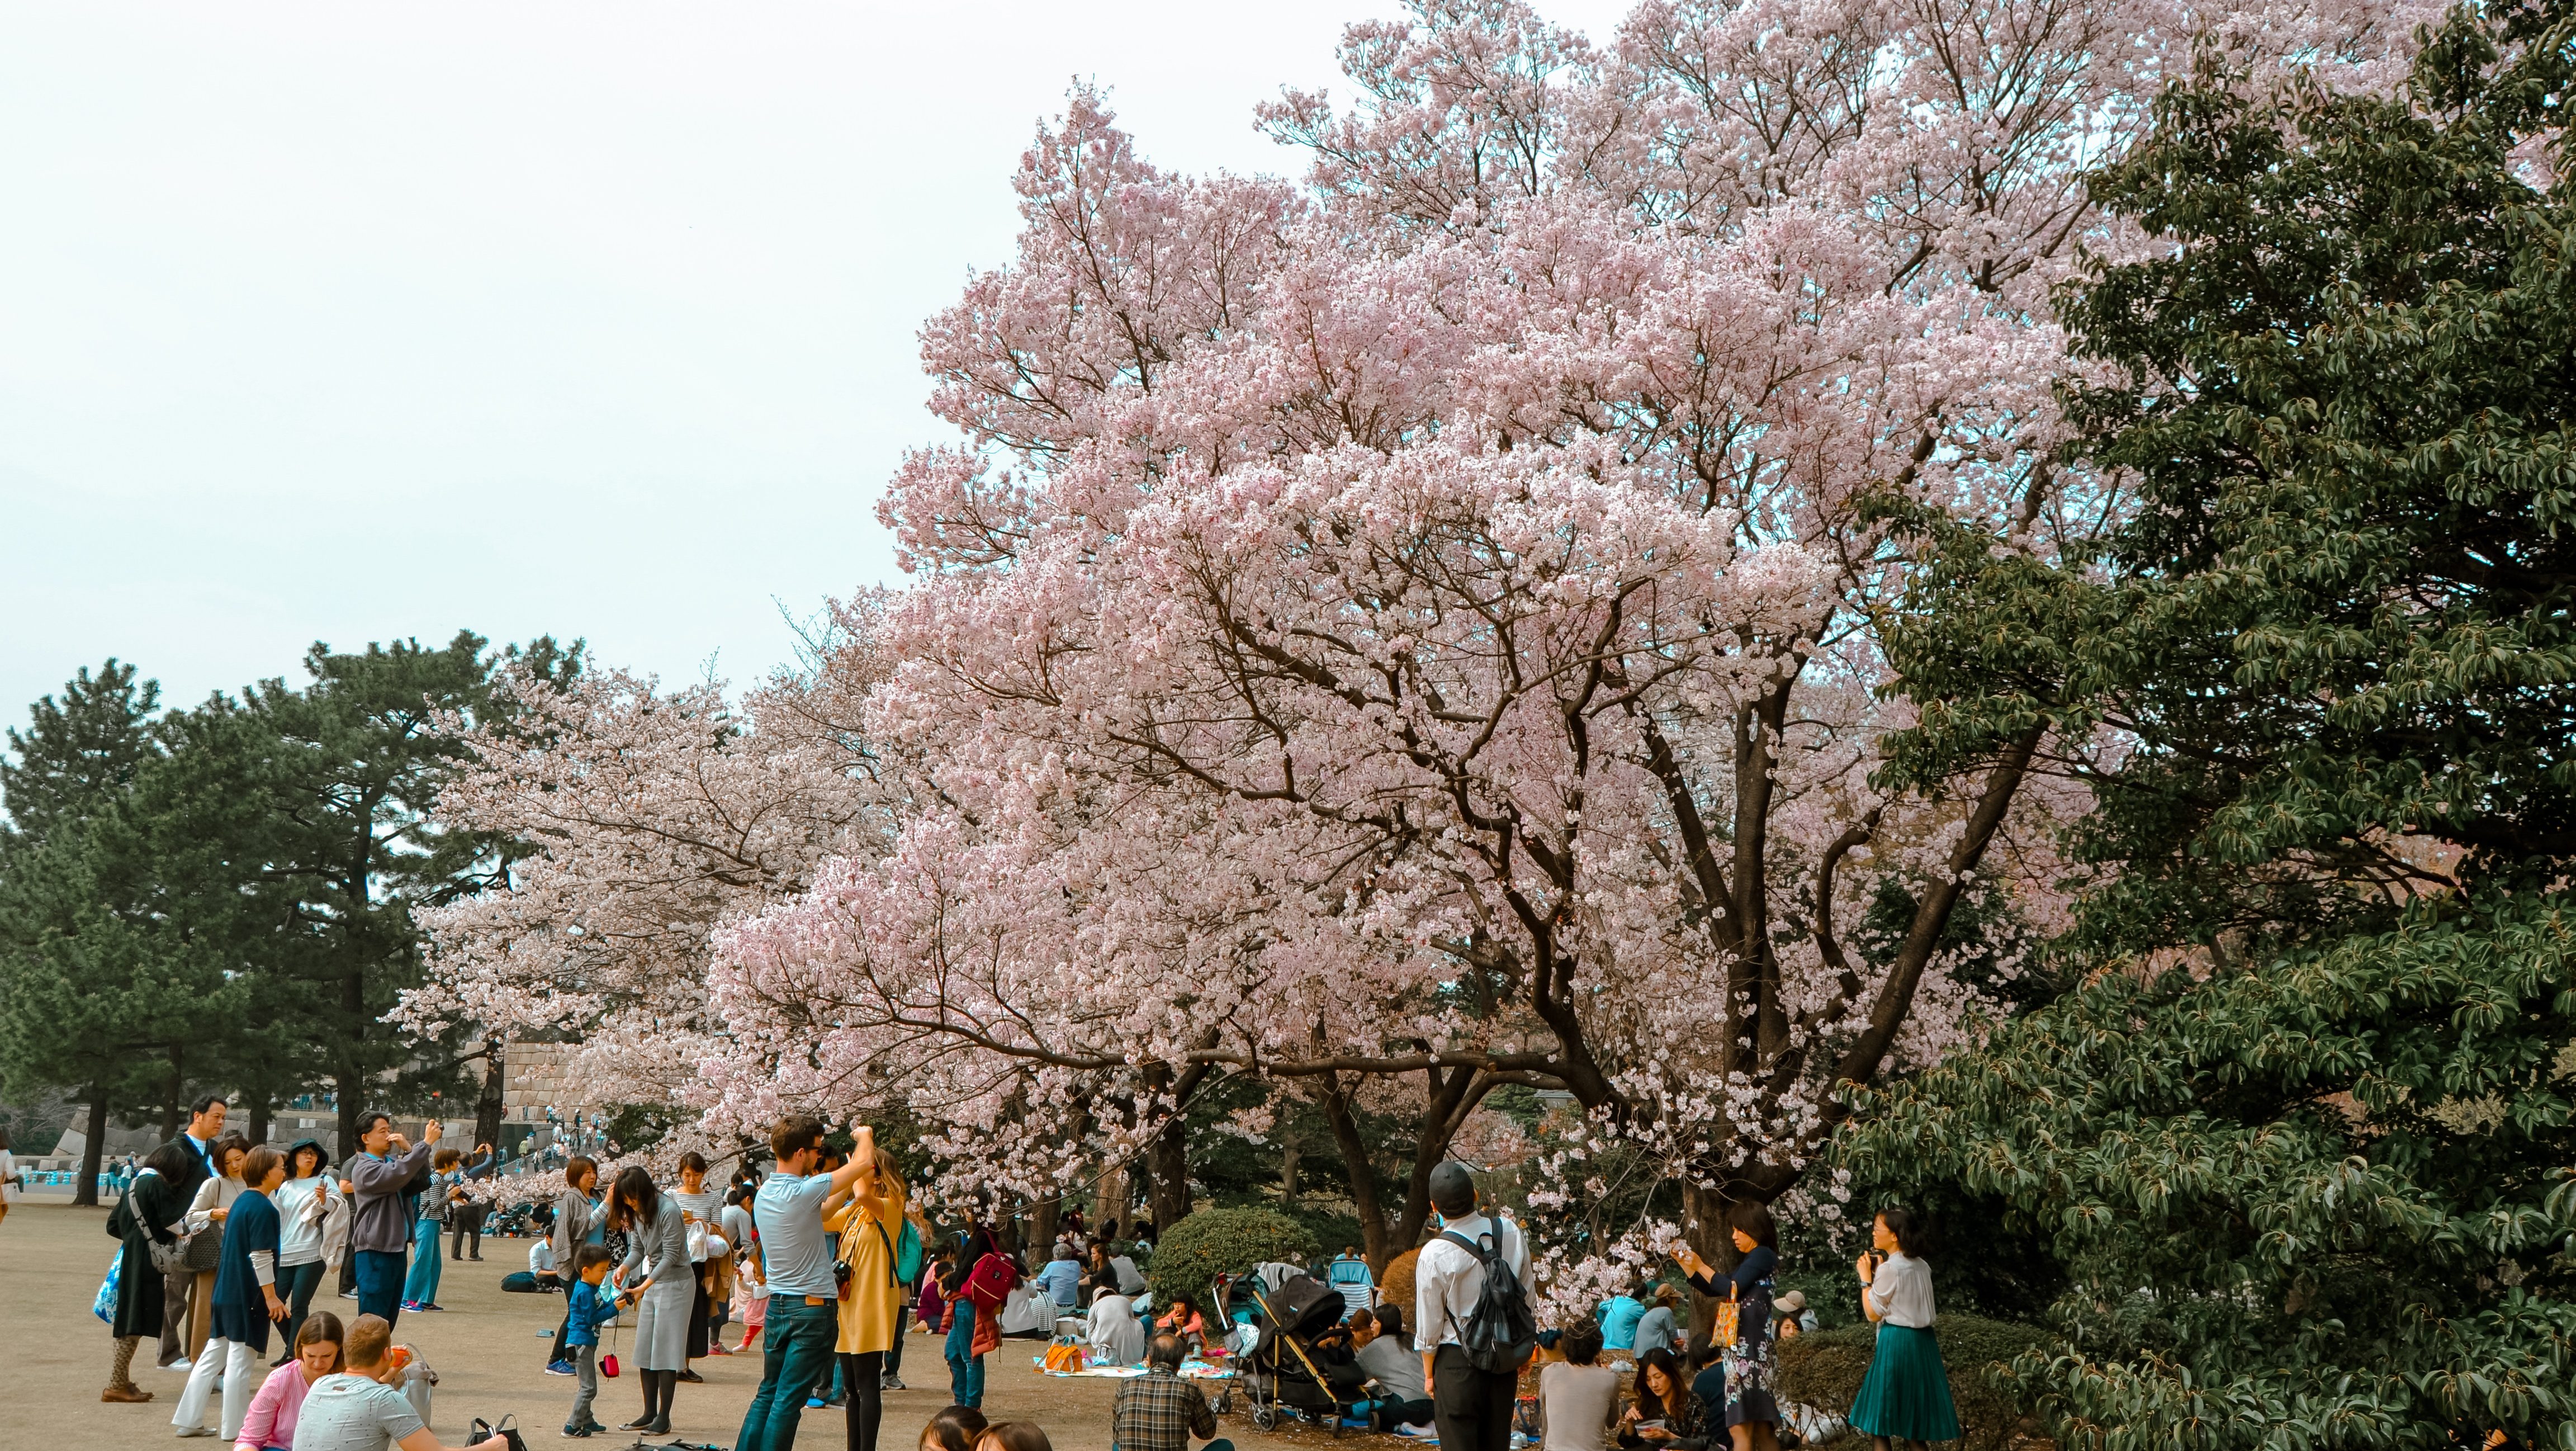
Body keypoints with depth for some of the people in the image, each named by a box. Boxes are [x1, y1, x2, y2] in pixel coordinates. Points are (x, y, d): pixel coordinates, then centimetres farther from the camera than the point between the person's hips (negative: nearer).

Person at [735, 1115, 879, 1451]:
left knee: (767, 1394, 16)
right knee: (788, 1401, -3)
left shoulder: (763, 1195, 6)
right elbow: (865, 1162, -16)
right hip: (813, 1309, -8)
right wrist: (865, 1134, 4)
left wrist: (851, 1192, 18)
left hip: (777, 1306, 8)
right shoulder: (803, 1192, -19)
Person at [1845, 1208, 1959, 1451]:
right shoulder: (1922, 1266, 10)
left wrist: (1866, 1278, -2)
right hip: (1923, 1342, 8)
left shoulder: (1889, 1268, -13)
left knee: (1878, 1422, -2)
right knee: (1913, 1422, 13)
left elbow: (1873, 1314, -10)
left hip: (1895, 1343, -8)